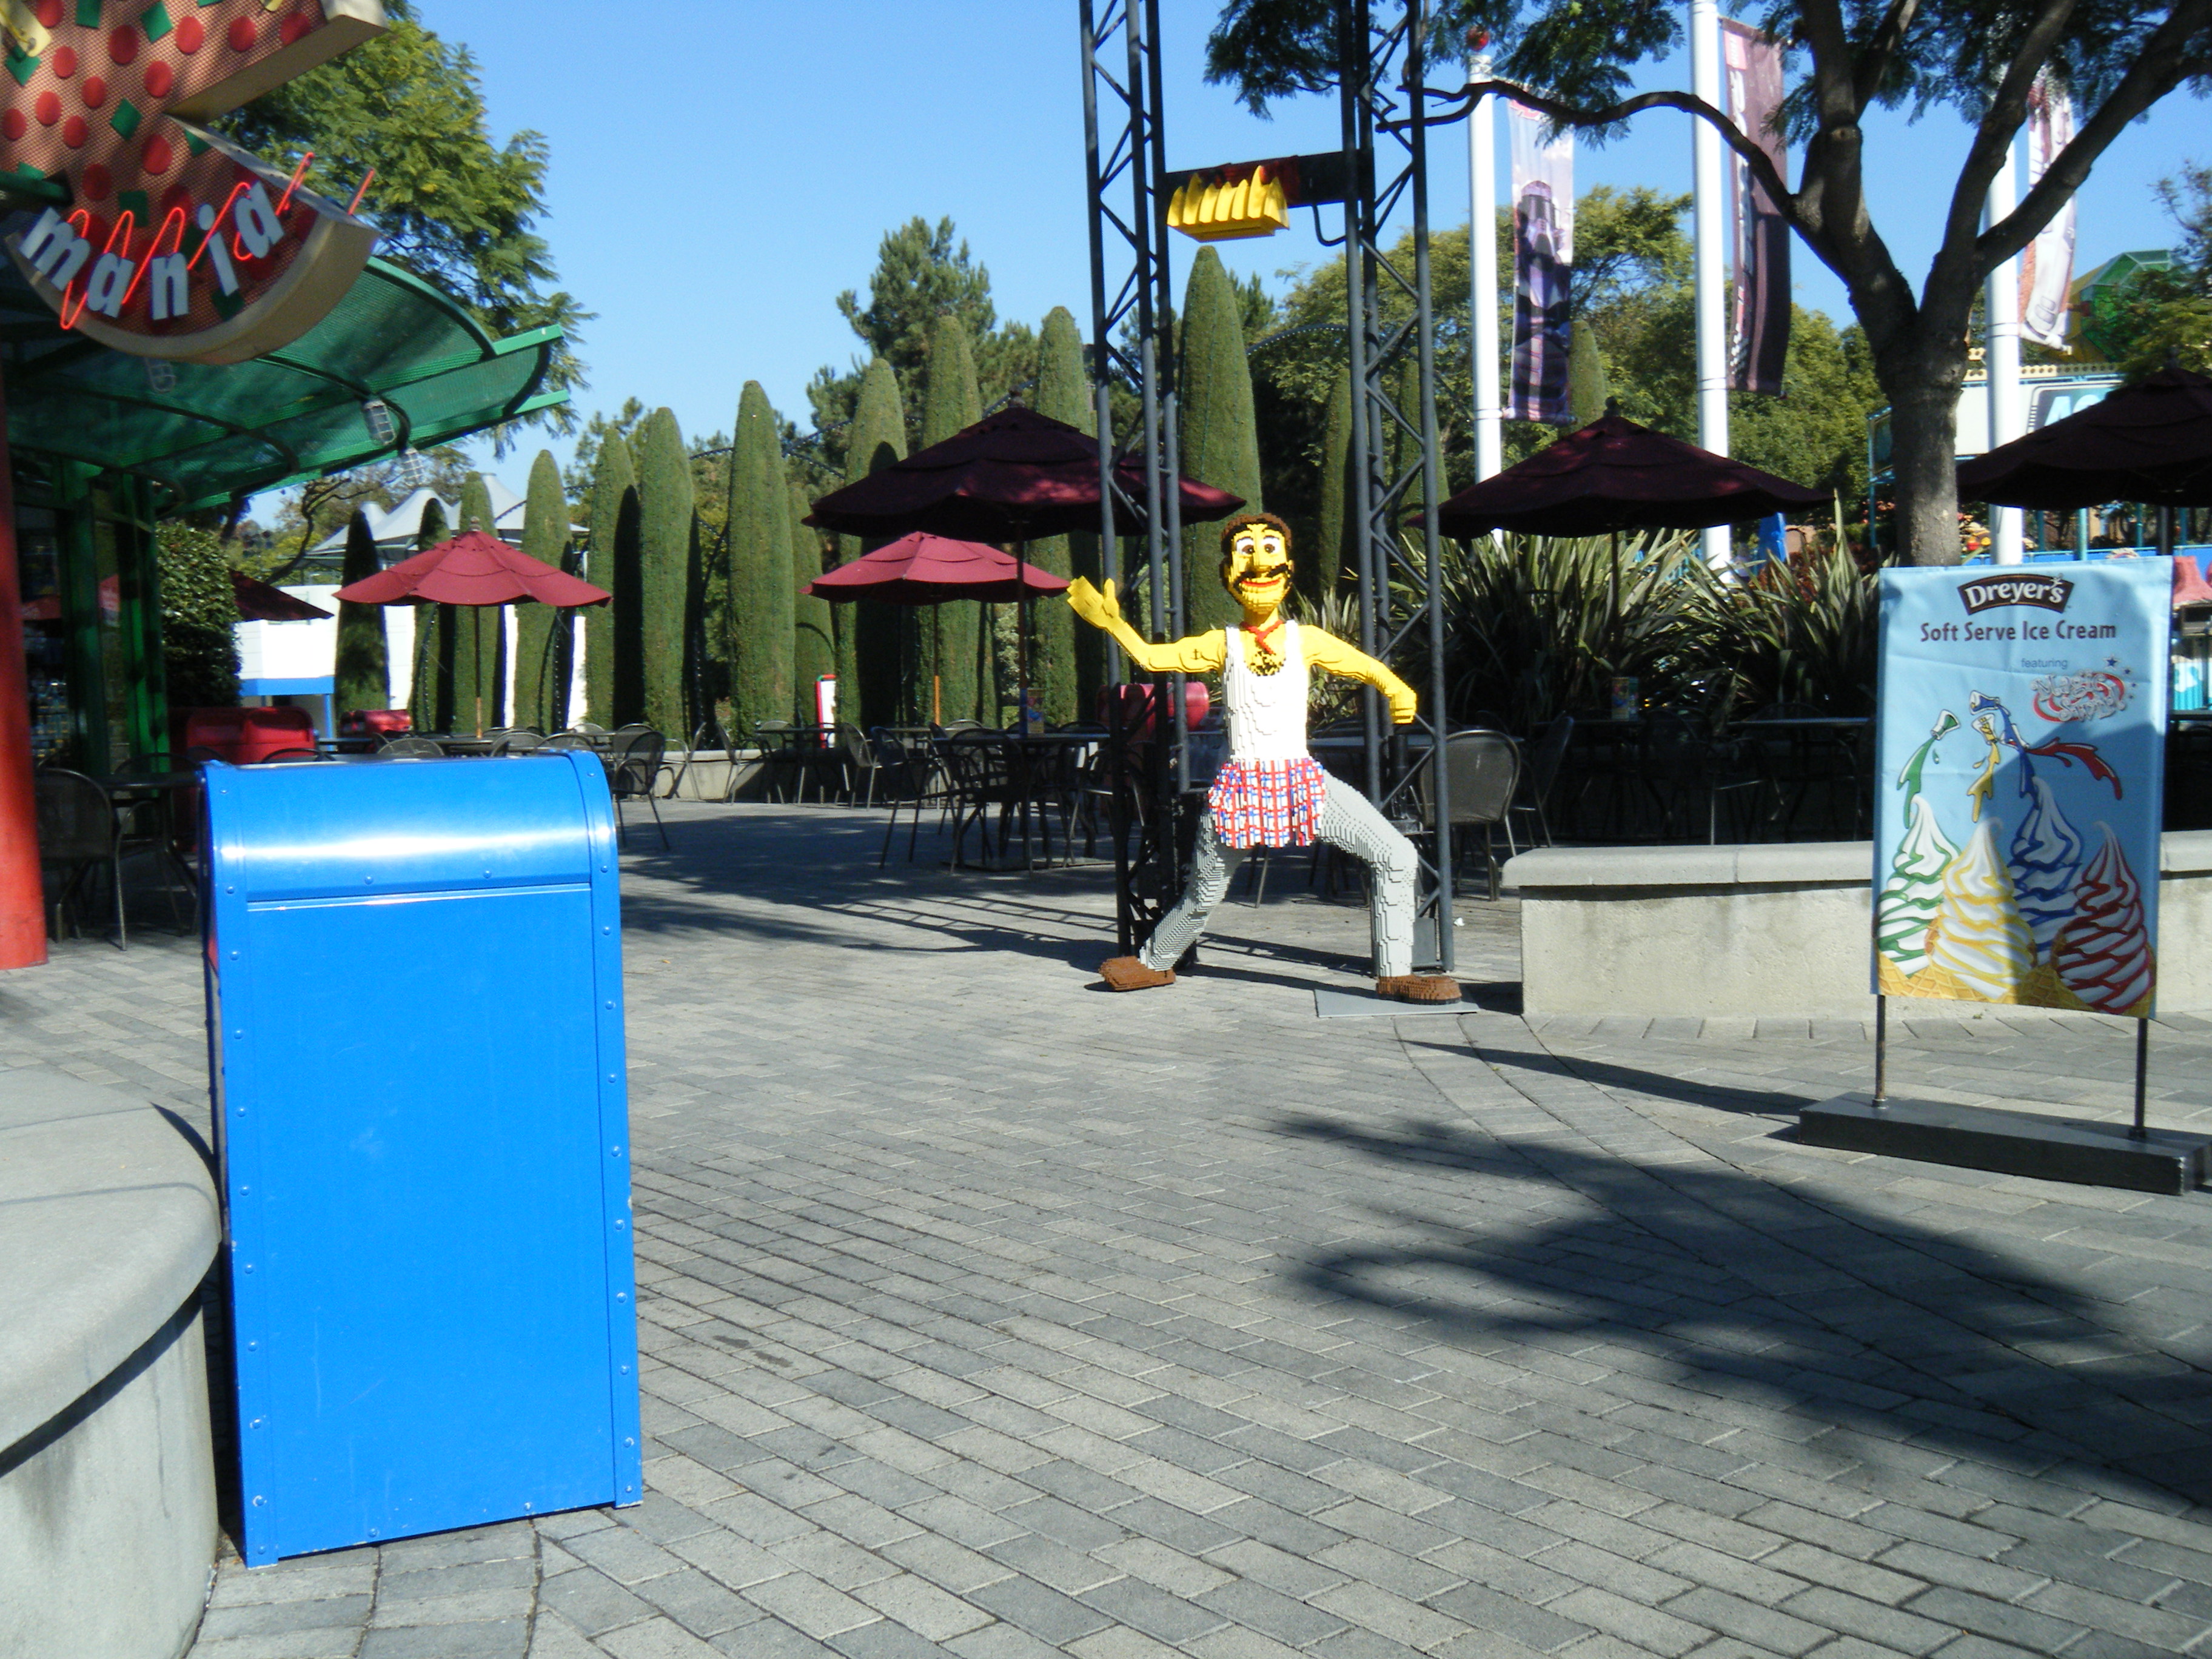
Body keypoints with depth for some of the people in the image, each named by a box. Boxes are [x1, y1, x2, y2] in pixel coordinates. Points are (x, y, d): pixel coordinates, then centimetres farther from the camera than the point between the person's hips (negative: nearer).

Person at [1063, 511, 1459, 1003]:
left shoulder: (1307, 640, 5)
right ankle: (1156, 962, 39)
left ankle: (1394, 974, -1)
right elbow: (1151, 657, 7)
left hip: (1304, 779, 1)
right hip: (1241, 785, -1)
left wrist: (1397, 691, -17)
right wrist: (1112, 622, -6)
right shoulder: (1221, 644, 4)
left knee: (1396, 856, -11)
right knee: (1204, 891, 10)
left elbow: (1366, 667, 4)